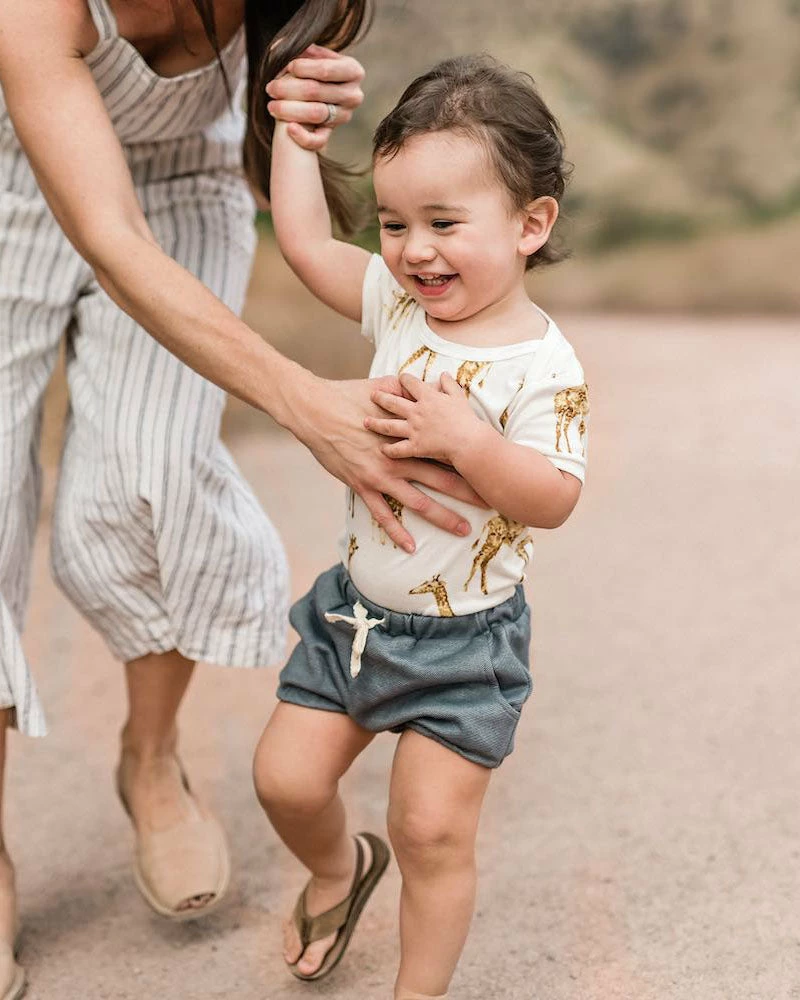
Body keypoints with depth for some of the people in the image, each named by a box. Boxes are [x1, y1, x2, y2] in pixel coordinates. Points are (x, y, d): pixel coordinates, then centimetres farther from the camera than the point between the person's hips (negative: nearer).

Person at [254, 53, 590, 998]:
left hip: (462, 639, -6)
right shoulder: (398, 304, -2)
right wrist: (294, 123, 8)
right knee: (285, 780, 9)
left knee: (432, 831, 0)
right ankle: (339, 866, 43)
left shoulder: (542, 366, -19)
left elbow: (552, 500, -23)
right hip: (355, 609, 6)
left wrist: (468, 440, -35)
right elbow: (304, 240, 6)